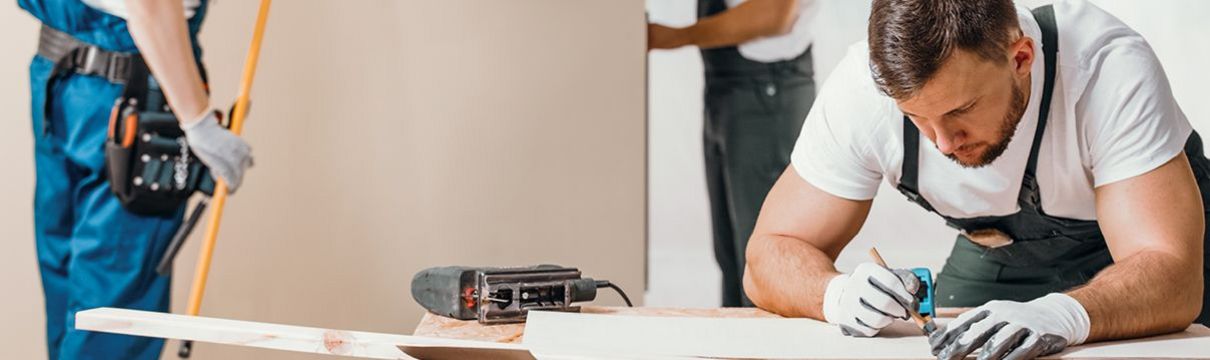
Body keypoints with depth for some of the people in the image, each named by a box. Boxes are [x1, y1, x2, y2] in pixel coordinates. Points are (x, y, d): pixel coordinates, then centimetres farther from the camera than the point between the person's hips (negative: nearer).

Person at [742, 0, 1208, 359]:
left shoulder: (1112, 68, -35)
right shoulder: (864, 88, -26)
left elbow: (1171, 276, -41)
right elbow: (771, 256, -21)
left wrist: (1063, 316, -61)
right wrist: (837, 294, -43)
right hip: (1001, 257, 3)